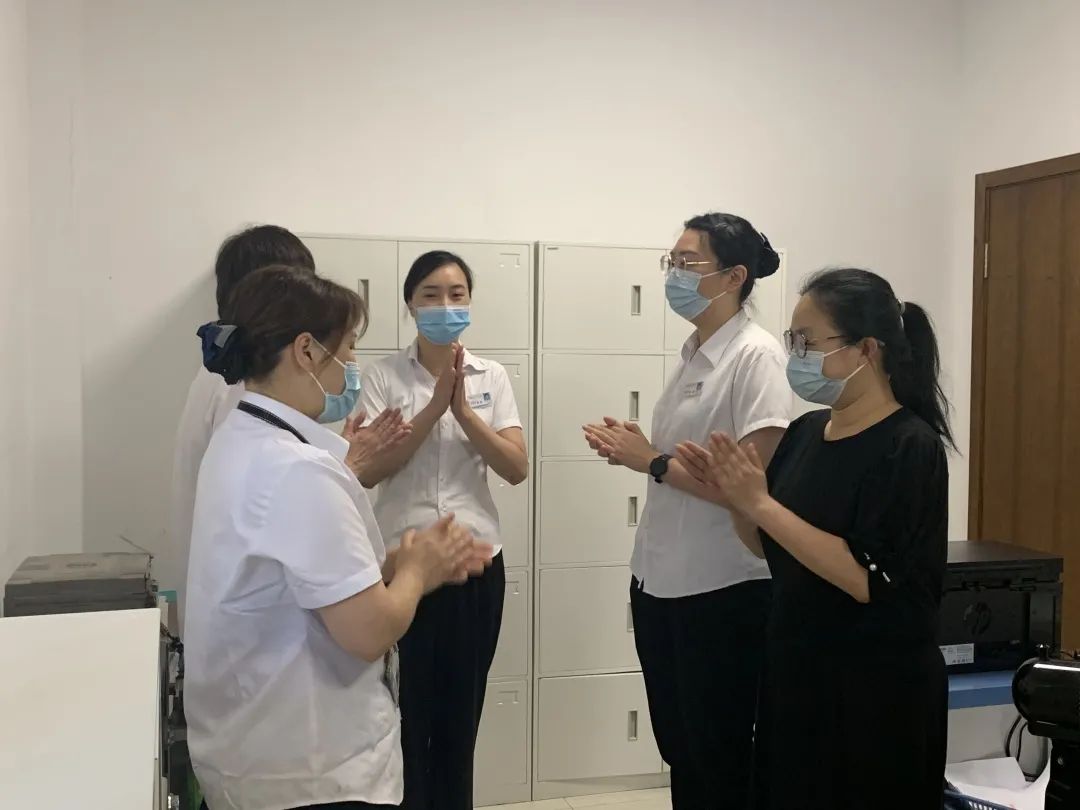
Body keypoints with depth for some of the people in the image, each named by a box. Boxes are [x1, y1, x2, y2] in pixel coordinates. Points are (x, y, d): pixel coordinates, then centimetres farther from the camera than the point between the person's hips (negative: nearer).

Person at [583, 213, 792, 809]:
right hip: (663, 583, 8)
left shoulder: (756, 356, -15)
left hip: (723, 592, -8)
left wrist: (651, 462, -16)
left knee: (720, 759, 8)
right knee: (679, 750, 19)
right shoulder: (693, 352, 10)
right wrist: (632, 451, -3)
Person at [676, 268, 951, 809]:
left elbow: (866, 578, -25)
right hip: (793, 669, 7)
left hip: (874, 692, -7)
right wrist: (733, 498, -7)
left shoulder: (910, 446, -17)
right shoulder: (806, 431, 4)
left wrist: (760, 503, -24)